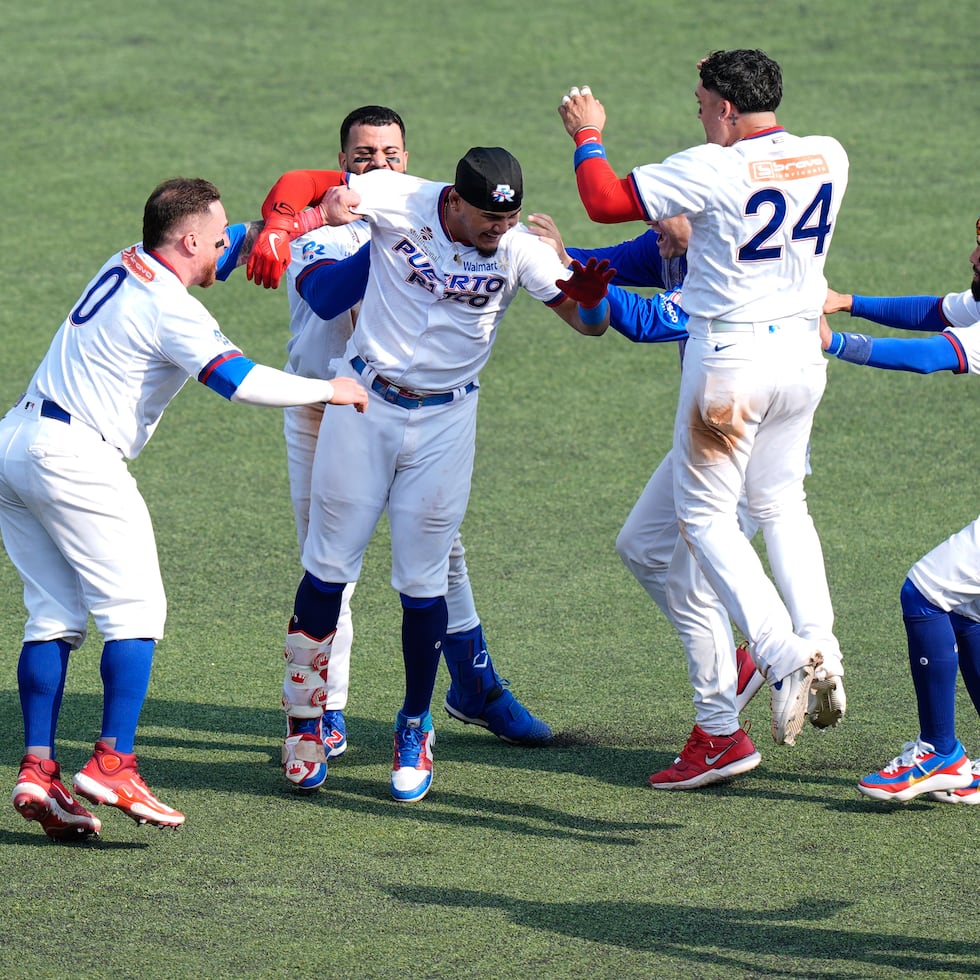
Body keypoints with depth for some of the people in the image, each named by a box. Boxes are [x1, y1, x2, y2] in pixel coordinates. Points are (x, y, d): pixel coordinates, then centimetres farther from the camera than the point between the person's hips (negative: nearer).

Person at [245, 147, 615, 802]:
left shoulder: (520, 251, -12)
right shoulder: (400, 202, -14)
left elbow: (587, 322, -14)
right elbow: (302, 188, -12)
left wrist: (591, 297, -38)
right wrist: (277, 230, -34)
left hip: (444, 419, 0)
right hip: (365, 403, 0)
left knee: (422, 581, 2)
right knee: (330, 564, 2)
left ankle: (416, 728, 19)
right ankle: (306, 712, 20)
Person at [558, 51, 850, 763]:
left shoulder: (709, 170, -16)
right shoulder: (829, 158, 1)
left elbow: (606, 202, -10)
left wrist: (588, 135, 4)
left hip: (730, 352, -6)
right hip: (803, 348, 6)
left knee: (705, 514, 4)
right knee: (782, 504, 20)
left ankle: (784, 655, -13)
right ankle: (821, 648, 5)